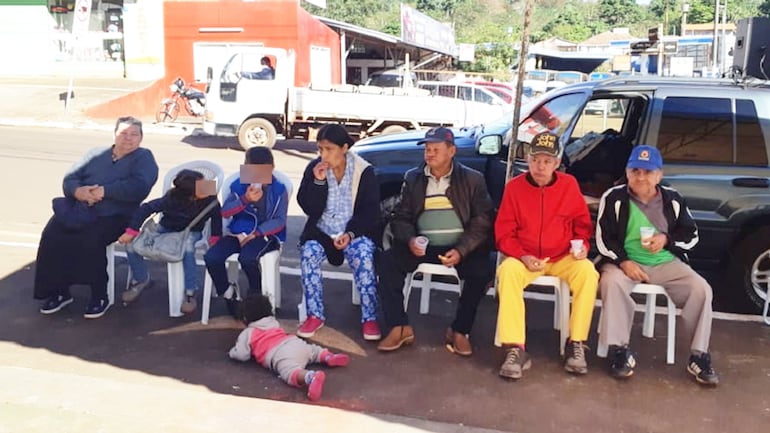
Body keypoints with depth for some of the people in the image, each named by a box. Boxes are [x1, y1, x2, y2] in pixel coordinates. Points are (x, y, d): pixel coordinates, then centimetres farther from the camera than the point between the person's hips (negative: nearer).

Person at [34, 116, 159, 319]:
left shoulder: (143, 158, 5)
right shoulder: (96, 154, 20)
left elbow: (139, 188, -14)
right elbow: (70, 178, 11)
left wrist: (104, 191, -17)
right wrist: (78, 191, -13)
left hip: (115, 216, -5)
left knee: (90, 239, -32)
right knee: (51, 234, -20)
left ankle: (100, 296, -16)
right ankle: (59, 292, -6)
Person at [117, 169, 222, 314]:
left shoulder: (210, 198, -27)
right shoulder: (172, 199, -29)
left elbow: (216, 216, -9)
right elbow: (147, 208, -22)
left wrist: (215, 238, -16)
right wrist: (131, 231, -25)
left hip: (192, 232, -1)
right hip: (166, 229, 2)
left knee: (187, 246, -40)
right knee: (131, 242, -16)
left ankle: (190, 292, -24)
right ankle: (141, 279, 11)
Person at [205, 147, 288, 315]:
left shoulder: (279, 190, -2)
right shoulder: (239, 185, 5)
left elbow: (279, 221, -7)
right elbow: (225, 212, -3)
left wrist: (256, 233, -18)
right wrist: (245, 199, -19)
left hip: (266, 234, -4)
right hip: (238, 232, 4)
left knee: (247, 258, -34)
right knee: (211, 257, -20)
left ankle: (257, 295, -4)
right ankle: (227, 292, 7)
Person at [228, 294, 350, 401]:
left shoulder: (247, 333, 18)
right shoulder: (274, 323, 36)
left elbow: (242, 355, 12)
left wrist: (232, 353, 34)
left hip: (280, 354, -7)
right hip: (296, 343, 7)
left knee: (291, 373, -32)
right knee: (314, 350, 33)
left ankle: (313, 376, -63)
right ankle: (329, 356, 3)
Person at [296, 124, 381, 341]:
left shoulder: (364, 171, -4)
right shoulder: (313, 168, 1)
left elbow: (370, 211, -4)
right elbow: (309, 209, -3)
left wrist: (351, 234, -18)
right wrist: (318, 182, -18)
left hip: (355, 232, -2)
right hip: (321, 231, 2)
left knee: (364, 256, -31)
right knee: (308, 253, -28)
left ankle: (369, 318, -20)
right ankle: (315, 315, -17)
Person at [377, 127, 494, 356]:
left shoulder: (473, 179, 3)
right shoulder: (413, 178, 11)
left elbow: (482, 222, -3)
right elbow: (401, 217, 9)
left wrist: (461, 250, -19)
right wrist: (410, 239, -14)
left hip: (460, 248, -2)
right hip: (423, 247, 2)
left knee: (480, 271, -31)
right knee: (387, 261, -22)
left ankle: (459, 331, -12)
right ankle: (399, 327, -14)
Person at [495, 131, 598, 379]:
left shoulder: (569, 184, 0)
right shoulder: (514, 187, -3)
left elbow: (582, 224, 10)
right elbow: (504, 233, -2)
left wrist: (582, 245, -11)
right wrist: (522, 256, -17)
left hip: (563, 258, 1)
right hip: (524, 259, -1)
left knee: (588, 272, -29)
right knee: (508, 271, -33)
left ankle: (576, 344, -15)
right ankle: (515, 349, -30)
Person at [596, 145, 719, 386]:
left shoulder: (673, 200, 6)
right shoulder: (614, 197, -1)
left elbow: (692, 235, 12)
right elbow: (603, 238, -3)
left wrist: (667, 239, -9)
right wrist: (623, 261, -18)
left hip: (667, 263, 2)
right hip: (626, 261, -2)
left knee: (701, 289, -20)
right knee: (612, 282, -35)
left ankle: (699, 356, -11)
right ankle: (619, 350, -25)